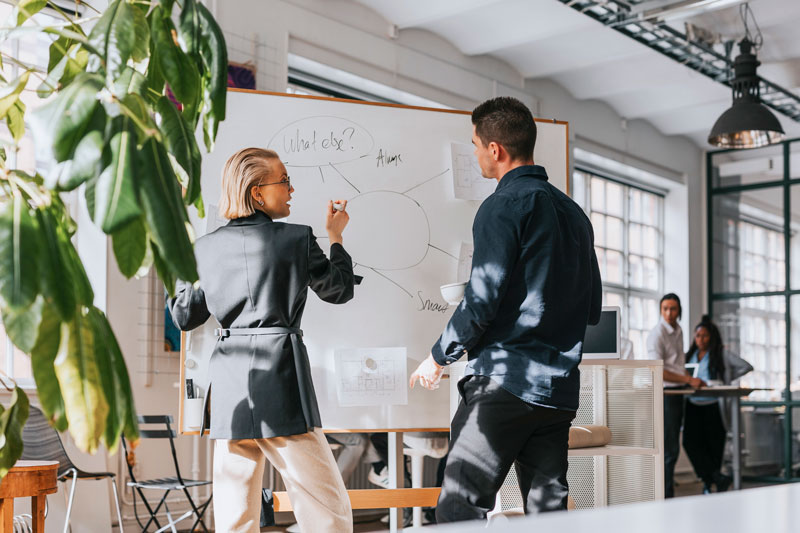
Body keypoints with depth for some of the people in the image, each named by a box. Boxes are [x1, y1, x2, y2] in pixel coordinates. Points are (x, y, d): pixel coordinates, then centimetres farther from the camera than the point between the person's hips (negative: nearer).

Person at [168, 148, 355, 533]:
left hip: (229, 384, 5)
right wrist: (335, 236, 23)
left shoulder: (206, 247, 6)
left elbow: (185, 317, 14)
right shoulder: (296, 239, -4)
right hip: (281, 378, -5)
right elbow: (339, 290, 9)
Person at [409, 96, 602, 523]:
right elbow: (592, 309, 19)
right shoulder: (573, 212, 16)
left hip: (504, 382, -8)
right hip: (560, 388, 8)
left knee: (458, 510, -4)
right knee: (548, 511, 10)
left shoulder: (504, 206, -9)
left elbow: (482, 302, -14)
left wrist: (438, 357, 0)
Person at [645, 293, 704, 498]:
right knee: (669, 450, -8)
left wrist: (692, 380, 13)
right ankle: (665, 496, -4)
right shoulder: (657, 334, -13)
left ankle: (666, 496, 16)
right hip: (664, 393, -9)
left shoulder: (678, 330, 14)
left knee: (671, 448, 11)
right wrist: (688, 380, -16)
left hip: (677, 393, 9)